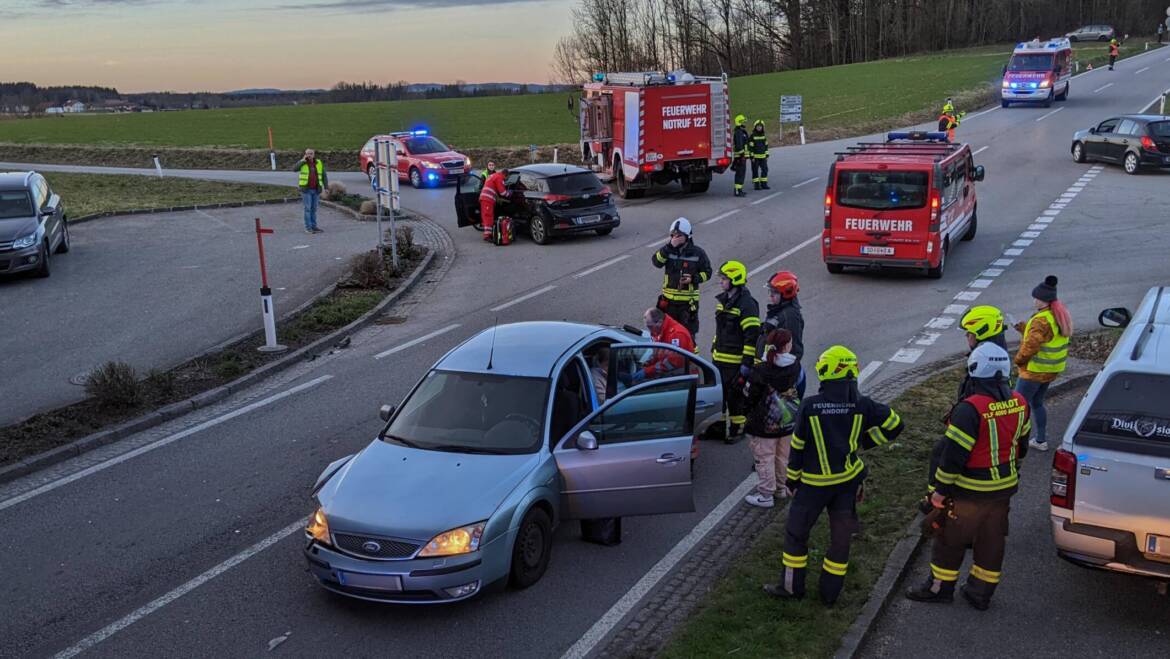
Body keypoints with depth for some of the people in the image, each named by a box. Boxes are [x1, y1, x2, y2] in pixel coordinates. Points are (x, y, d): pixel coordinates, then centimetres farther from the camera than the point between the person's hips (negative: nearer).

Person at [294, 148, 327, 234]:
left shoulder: (319, 163, 4)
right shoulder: (302, 163, -1)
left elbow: (324, 175, 8)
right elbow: (294, 169, -19)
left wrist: (326, 187, 1)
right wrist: (303, 160, -19)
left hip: (316, 190, 3)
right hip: (306, 189, -3)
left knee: (314, 208, 8)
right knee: (308, 208, -6)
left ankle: (314, 227, 14)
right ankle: (308, 228, -3)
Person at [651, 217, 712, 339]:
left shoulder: (697, 252, -3)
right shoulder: (667, 249, 2)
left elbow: (707, 272, 2)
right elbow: (656, 262, -14)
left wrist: (693, 279, -15)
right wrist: (669, 247, -22)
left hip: (688, 301, -3)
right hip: (669, 299, 3)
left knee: (688, 332, 3)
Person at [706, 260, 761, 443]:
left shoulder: (746, 304, -17)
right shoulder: (723, 300, 11)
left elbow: (752, 336, -19)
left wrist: (747, 362, -20)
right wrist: (714, 350, 23)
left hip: (735, 361, -8)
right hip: (719, 358, 8)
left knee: (735, 395, 3)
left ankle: (738, 429, 17)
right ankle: (718, 426, 27)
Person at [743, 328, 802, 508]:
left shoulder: (761, 370, -22)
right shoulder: (794, 366, -10)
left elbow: (749, 395, -12)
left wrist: (749, 409, 7)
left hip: (765, 424, -5)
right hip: (788, 421, 5)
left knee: (765, 459, 8)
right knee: (783, 457, 21)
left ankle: (766, 495, 16)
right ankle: (781, 488, 37)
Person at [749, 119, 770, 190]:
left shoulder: (764, 135, 10)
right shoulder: (752, 136, -8)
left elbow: (766, 146, 14)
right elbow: (750, 147, -10)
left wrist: (767, 155, 10)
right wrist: (752, 157, -14)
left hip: (763, 157, 5)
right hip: (755, 157, -5)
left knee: (764, 170, 5)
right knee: (755, 171, 0)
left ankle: (764, 184, 12)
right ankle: (756, 185, 4)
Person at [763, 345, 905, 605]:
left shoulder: (810, 406, -14)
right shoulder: (861, 404, -7)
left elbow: (798, 447, -7)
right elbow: (894, 425, 1)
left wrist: (792, 479, 5)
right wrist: (865, 442, 11)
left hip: (815, 483, -3)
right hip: (849, 480, 3)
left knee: (796, 532, 14)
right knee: (841, 536, 15)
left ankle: (791, 587, 22)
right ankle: (830, 593, 23)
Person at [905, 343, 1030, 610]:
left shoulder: (970, 409, -26)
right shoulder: (1019, 403, -2)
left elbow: (954, 455, -24)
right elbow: (1021, 445, 11)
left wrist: (940, 490, -14)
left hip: (970, 492, -7)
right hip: (1004, 487, 7)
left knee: (951, 538, 11)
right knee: (992, 541, 17)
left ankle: (940, 587, 24)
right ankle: (981, 593, 28)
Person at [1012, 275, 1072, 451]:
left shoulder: (1041, 321, -26)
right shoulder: (1059, 315, 5)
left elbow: (1031, 346, -28)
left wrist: (1019, 359, -10)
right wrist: (1025, 329, 8)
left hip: (1035, 371, -10)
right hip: (1051, 370, 10)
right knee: (1037, 403, 22)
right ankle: (1041, 440, 30)